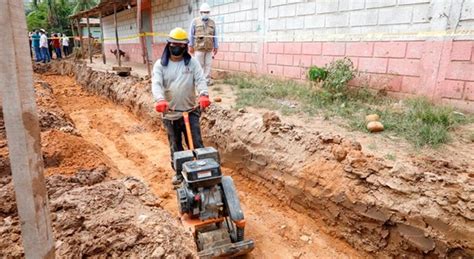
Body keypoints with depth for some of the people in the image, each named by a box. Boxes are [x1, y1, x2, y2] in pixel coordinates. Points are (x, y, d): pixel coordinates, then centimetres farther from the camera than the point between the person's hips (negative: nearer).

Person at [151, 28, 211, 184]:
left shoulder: (192, 62, 1)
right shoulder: (160, 64, 0)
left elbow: (200, 80, -13)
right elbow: (156, 84, -14)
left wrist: (203, 95, -35)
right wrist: (160, 100, -35)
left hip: (190, 112, -1)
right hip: (170, 114, 1)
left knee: (197, 145, 1)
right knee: (175, 147, 15)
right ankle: (179, 172, 32)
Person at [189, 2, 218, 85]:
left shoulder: (212, 22, 11)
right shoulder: (195, 21, 4)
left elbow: (214, 35, 12)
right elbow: (191, 34, 3)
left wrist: (216, 47, 8)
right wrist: (191, 46, -2)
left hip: (209, 48, 3)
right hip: (199, 48, -2)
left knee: (208, 64, 2)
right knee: (199, 65, 0)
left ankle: (207, 80, 8)